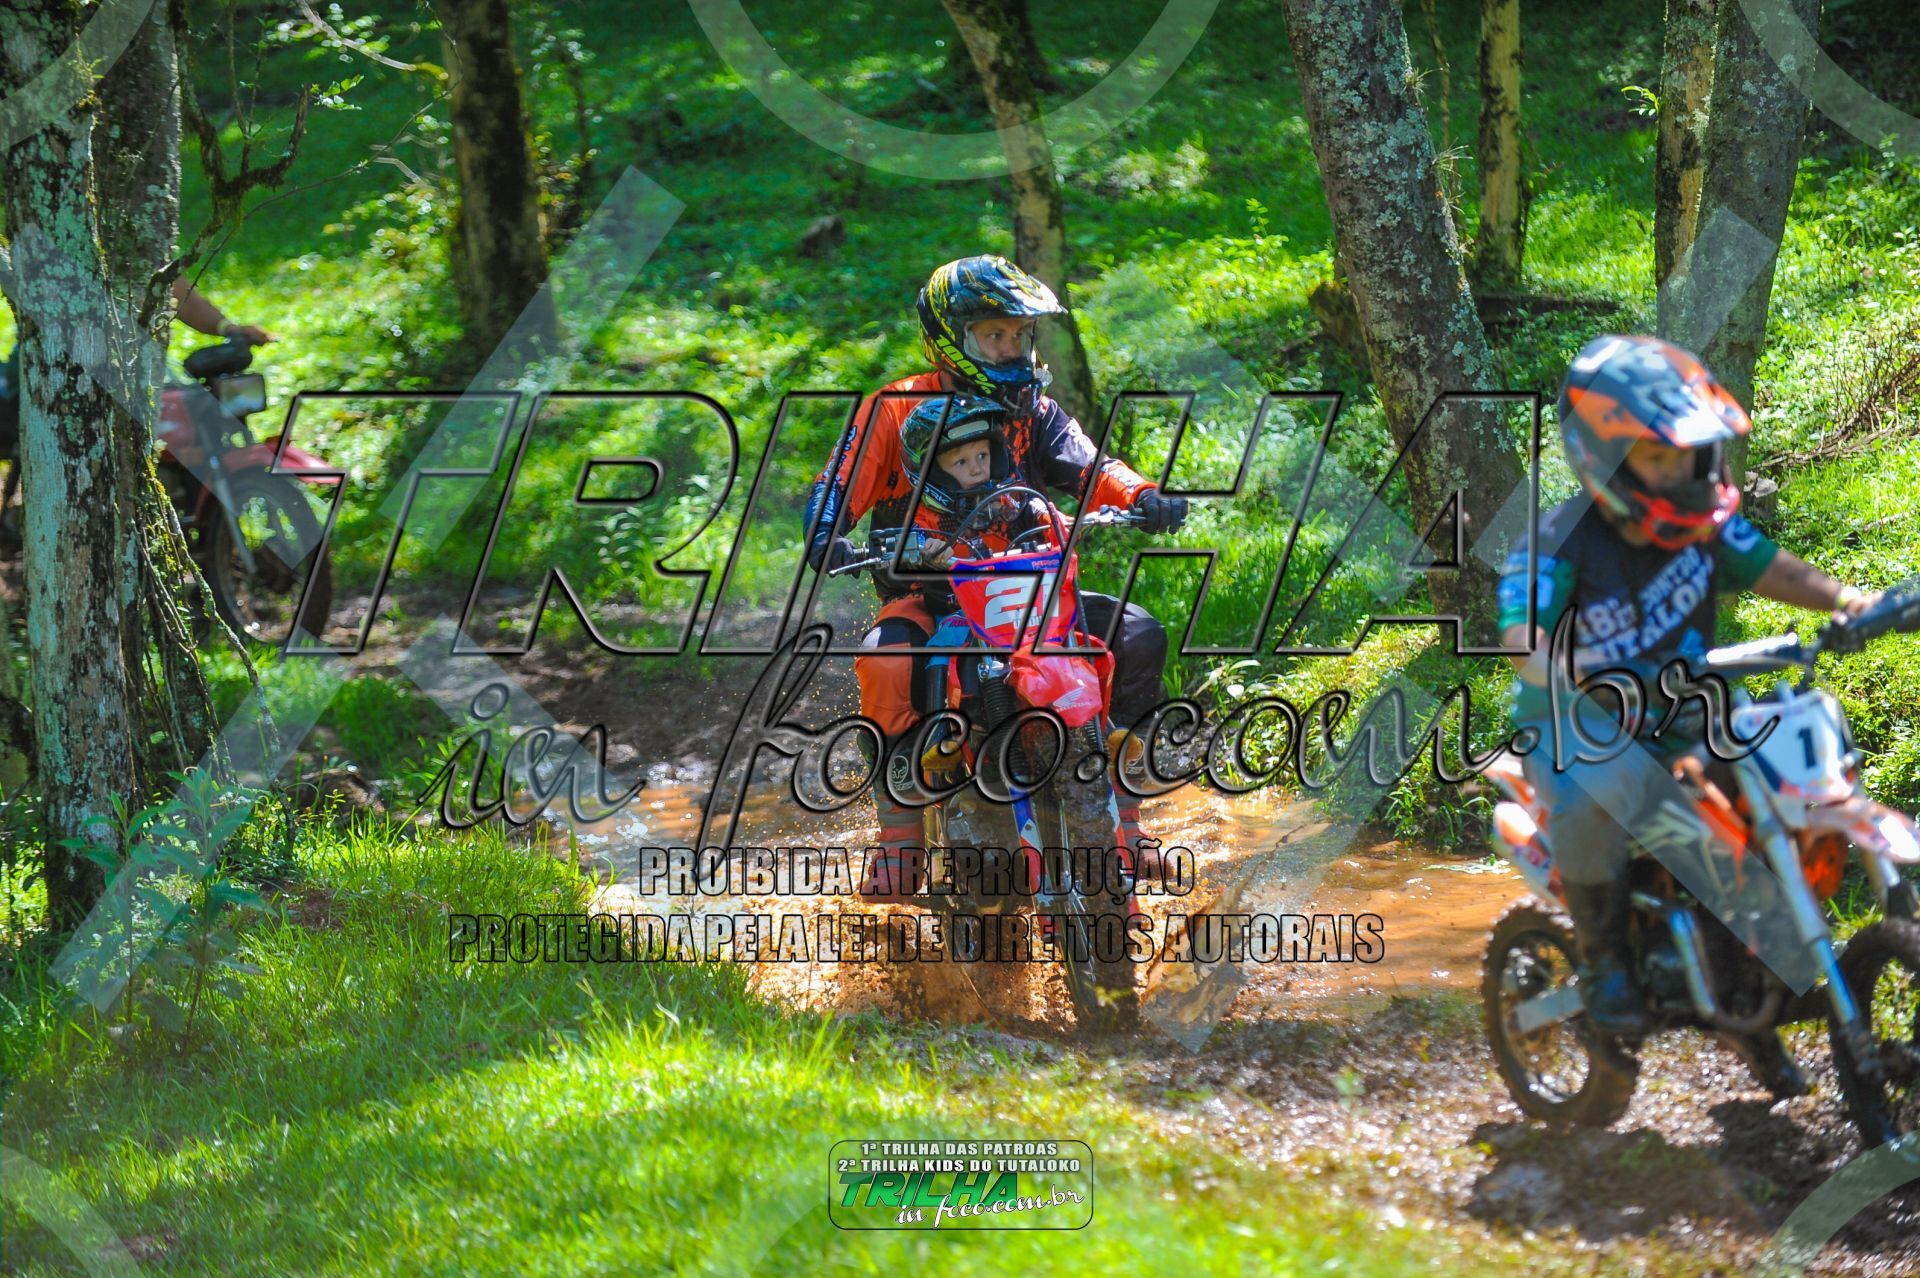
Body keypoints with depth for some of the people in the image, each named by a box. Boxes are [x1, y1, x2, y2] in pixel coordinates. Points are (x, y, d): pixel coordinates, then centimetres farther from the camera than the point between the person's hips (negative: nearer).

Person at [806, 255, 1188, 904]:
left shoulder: (1034, 411, 12)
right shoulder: (896, 410, 0)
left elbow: (1086, 467, -2)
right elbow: (840, 484, -8)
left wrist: (1142, 497, -24)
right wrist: (828, 539, -30)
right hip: (924, 592, -4)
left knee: (1137, 634, -14)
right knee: (885, 660, -37)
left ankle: (1117, 807, -5)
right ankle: (898, 835, -26)